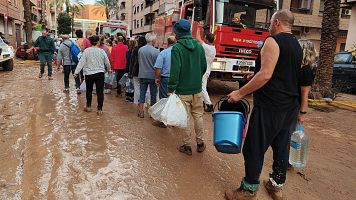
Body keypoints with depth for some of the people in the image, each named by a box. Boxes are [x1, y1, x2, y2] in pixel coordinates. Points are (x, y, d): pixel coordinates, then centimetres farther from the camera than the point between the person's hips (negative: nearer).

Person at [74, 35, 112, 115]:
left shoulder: (86, 51, -4)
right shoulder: (101, 51, -3)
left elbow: (81, 62, -7)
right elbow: (107, 62, 8)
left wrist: (76, 72, -3)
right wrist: (109, 69, 26)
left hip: (89, 73, 1)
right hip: (100, 73, -1)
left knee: (89, 90, 16)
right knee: (100, 91, 3)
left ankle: (88, 106, 26)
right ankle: (100, 109, 5)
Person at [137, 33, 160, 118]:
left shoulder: (140, 50, -2)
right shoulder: (156, 51, -15)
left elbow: (139, 61, 10)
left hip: (142, 75, 4)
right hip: (152, 76, -3)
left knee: (142, 93, 11)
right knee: (153, 94, 9)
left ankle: (141, 112, 15)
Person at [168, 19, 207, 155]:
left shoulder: (177, 48, -12)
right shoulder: (199, 46, 4)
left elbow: (175, 71, -17)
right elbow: (204, 66, 9)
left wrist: (171, 89, -12)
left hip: (183, 90, -5)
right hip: (197, 89, 5)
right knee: (198, 116, 16)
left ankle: (187, 145, 16)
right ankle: (200, 143, 25)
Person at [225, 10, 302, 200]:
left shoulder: (273, 41, -11)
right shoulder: (296, 45, 15)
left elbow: (265, 75, -22)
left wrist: (239, 93, -17)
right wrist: (254, 75, 27)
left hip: (270, 106, -9)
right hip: (290, 106, 9)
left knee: (254, 148, 0)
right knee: (281, 146, 16)